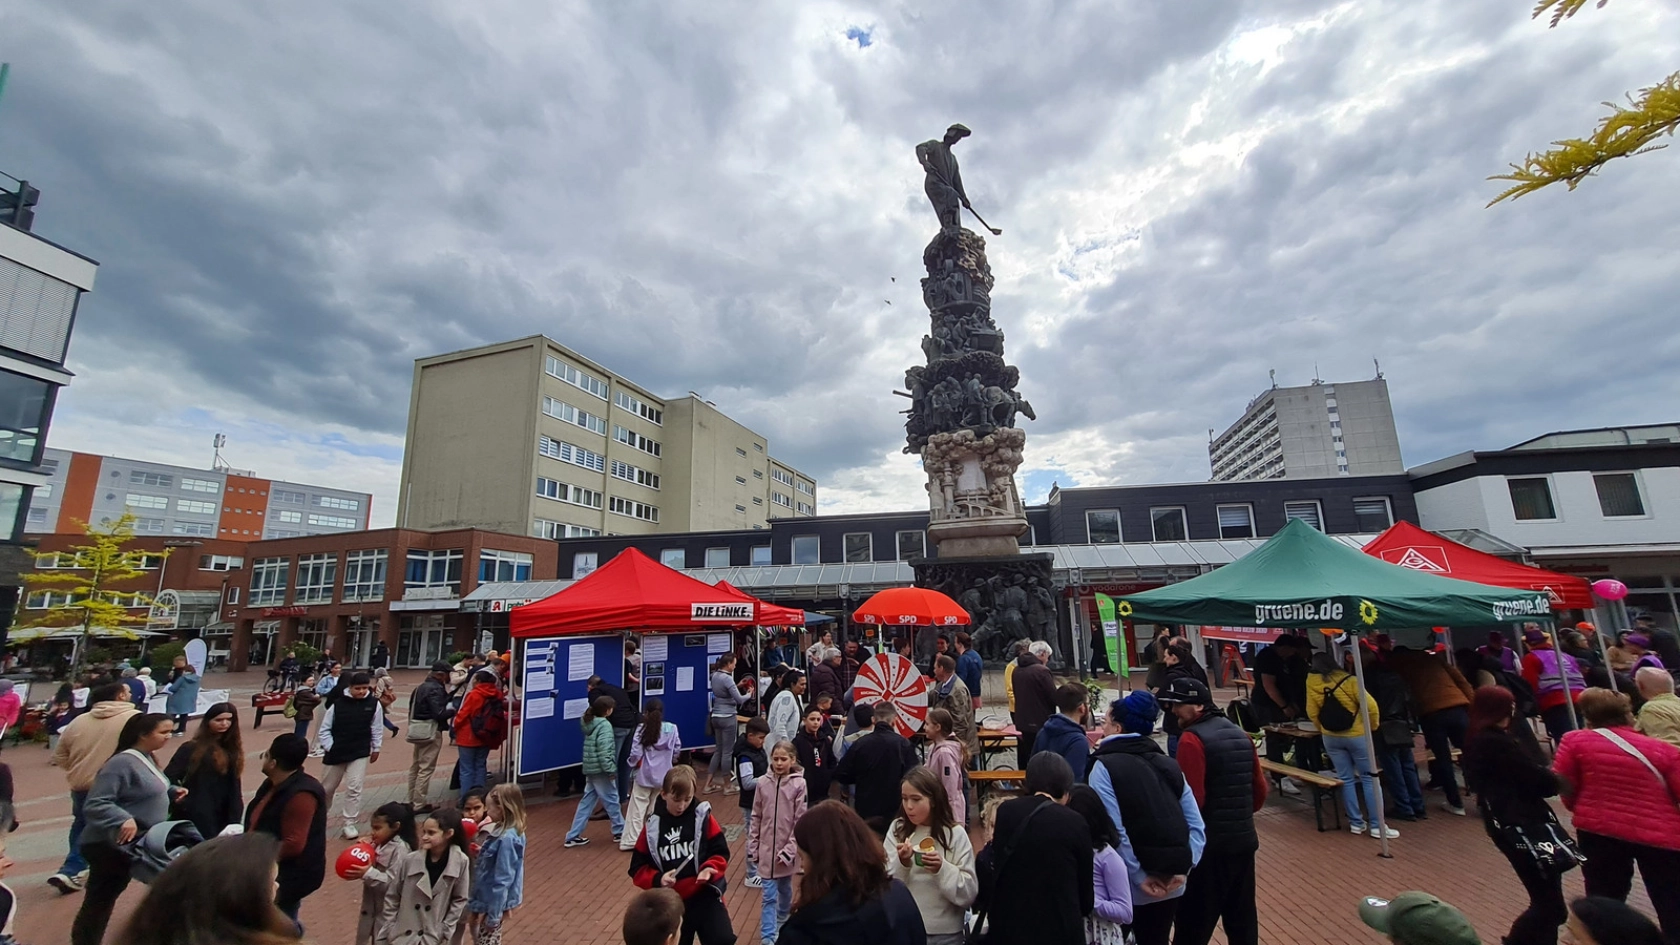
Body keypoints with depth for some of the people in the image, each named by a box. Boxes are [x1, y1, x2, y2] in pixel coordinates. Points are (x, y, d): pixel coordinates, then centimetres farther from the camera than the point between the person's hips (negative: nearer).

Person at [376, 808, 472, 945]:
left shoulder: (460, 862, -15)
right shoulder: (409, 861, -14)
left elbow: (460, 899, -5)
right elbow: (391, 898, -1)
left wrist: (445, 930, -5)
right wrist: (386, 931, -1)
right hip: (403, 933, 1)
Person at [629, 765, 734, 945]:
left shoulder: (703, 817, -7)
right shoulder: (652, 826, -3)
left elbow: (721, 852, -3)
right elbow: (637, 868, 2)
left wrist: (710, 868, -24)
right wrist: (658, 879, -17)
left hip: (705, 896, -2)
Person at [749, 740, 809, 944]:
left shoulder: (799, 784, -15)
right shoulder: (762, 783, -8)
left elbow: (801, 821, -12)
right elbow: (755, 818, 1)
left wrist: (789, 849, -14)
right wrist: (752, 847, 2)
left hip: (787, 848, 0)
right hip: (766, 848, 0)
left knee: (785, 889, 21)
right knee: (769, 895, 3)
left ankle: (782, 921, 45)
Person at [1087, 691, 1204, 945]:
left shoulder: (1105, 766, -12)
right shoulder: (1169, 764, 6)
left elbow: (1114, 831, -20)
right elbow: (1197, 825, 2)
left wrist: (1139, 877, -11)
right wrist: (1183, 868, -1)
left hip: (1130, 886, -5)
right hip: (1170, 885, 6)